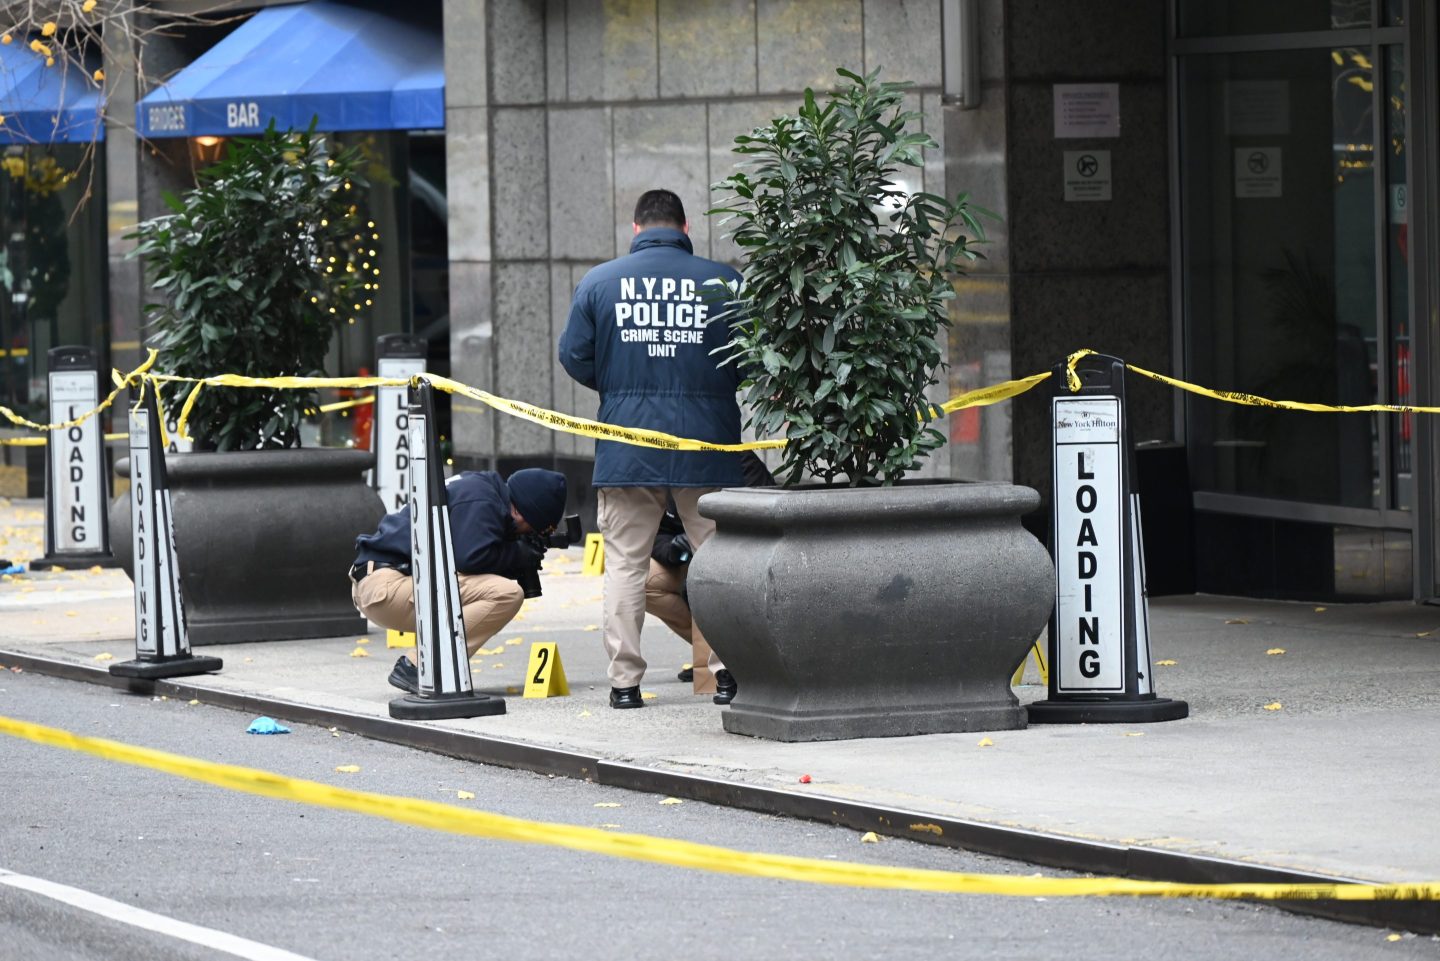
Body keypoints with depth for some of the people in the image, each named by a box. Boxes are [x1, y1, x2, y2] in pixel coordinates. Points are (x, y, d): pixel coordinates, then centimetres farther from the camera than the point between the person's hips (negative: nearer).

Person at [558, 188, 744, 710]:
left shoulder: (599, 282, 2)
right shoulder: (722, 281, -1)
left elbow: (574, 357, 3)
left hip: (625, 444, 0)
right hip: (706, 444, 0)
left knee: (624, 562, 6)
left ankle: (624, 680, 4)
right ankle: (726, 672, 5)